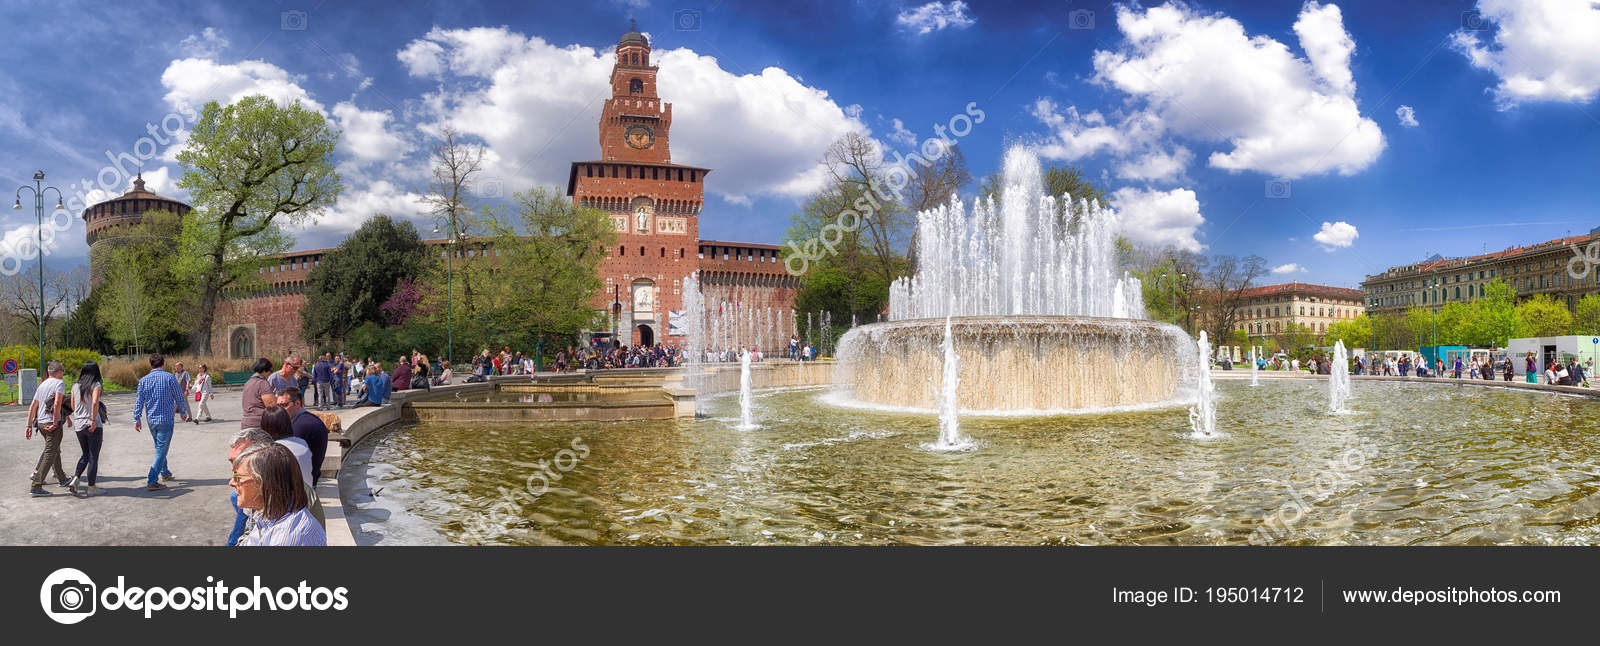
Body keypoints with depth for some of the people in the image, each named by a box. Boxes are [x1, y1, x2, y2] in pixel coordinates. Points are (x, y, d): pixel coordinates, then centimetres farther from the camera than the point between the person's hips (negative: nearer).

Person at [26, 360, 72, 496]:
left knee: (56, 451, 22)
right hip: (52, 424, -8)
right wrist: (55, 423, -17)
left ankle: (62, 479, 35)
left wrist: (29, 426, 17)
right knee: (49, 456, -5)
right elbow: (57, 404, -22)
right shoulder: (59, 383, -9)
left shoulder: (42, 385, 14)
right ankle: (35, 487, -8)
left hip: (41, 423, 8)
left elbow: (32, 407, 14)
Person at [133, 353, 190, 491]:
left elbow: (139, 401, 4)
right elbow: (179, 397, -3)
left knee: (160, 447, 23)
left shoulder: (144, 380, 2)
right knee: (161, 450, -4)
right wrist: (183, 412, 11)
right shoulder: (170, 378, -8)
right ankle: (151, 482, -10)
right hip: (166, 419, -5)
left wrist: (137, 419, 11)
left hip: (151, 420, 5)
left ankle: (165, 473, 36)